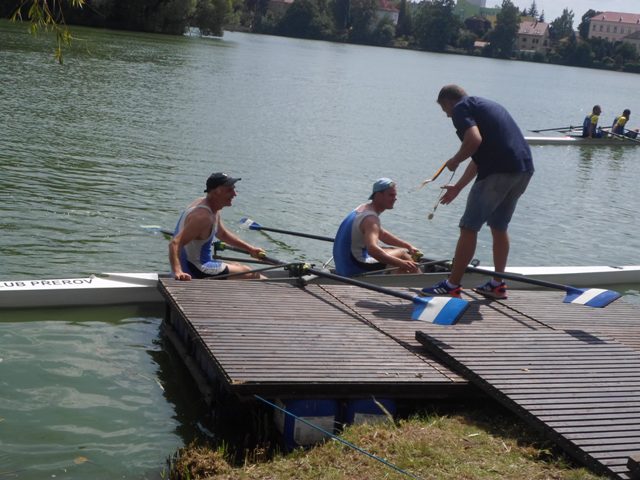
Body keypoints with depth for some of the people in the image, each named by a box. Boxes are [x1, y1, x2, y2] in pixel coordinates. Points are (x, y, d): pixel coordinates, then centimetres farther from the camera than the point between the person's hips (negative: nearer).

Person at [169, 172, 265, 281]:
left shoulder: (213, 208, 5)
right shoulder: (202, 216, -28)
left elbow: (222, 234, 22)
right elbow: (175, 243, -36)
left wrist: (250, 249, 20)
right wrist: (178, 272, -51)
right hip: (195, 270, -10)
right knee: (252, 274, -5)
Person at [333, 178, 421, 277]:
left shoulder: (364, 208, 11)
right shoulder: (370, 218, -22)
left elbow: (382, 234, 23)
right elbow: (372, 249, -39)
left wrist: (408, 246, 16)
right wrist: (401, 263, -46)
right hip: (357, 269, -10)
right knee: (403, 255, -6)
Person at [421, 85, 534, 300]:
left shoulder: (461, 108, 2)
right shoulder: (487, 105, 29)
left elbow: (474, 139, -19)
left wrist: (455, 161, -1)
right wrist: (457, 187, 39)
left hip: (498, 172, -9)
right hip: (524, 170, 9)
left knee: (469, 228, -1)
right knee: (499, 228, 20)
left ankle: (452, 285, 3)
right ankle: (498, 284, 24)